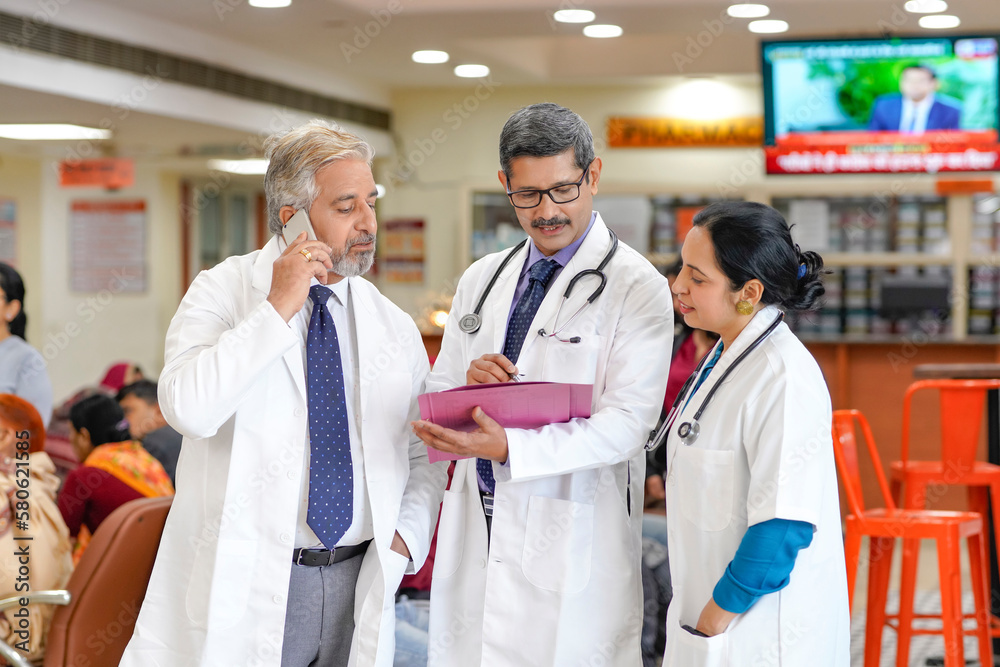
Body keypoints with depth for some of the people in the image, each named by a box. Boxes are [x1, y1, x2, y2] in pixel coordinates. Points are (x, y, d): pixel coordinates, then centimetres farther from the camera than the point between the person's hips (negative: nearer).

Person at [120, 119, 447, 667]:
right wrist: (278, 308, -17)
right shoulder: (225, 290, -2)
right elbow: (188, 408, -20)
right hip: (244, 586, -4)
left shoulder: (394, 328, 9)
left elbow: (425, 457, 17)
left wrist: (406, 537, -1)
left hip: (357, 582, 4)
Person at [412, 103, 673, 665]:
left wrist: (506, 446, -26)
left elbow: (625, 424, -14)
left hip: (571, 545, -5)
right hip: (477, 534, 5)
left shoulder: (636, 287, -5)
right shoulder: (481, 280, 14)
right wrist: (469, 384, -8)